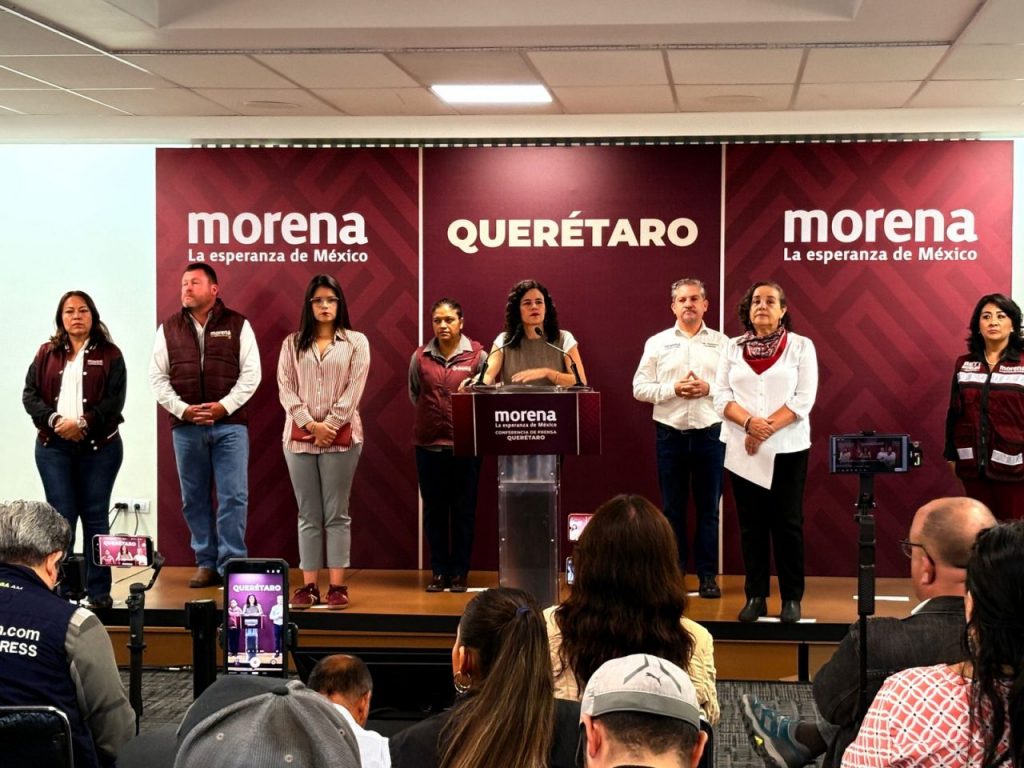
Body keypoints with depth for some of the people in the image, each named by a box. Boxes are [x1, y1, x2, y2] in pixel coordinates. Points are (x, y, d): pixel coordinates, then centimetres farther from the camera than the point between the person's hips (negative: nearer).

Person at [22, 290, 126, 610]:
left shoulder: (109, 354, 3)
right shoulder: (47, 353, 10)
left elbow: (115, 400, -6)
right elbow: (30, 395, 2)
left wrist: (83, 423, -19)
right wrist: (55, 421, -14)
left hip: (99, 446, -1)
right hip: (54, 446, 1)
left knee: (95, 517, 5)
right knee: (61, 518, 1)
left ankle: (99, 592, 10)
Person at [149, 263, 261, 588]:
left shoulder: (238, 325, 3)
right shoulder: (169, 328, 9)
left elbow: (250, 374, -1)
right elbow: (158, 378, 6)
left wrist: (224, 406, -12)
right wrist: (183, 410, -8)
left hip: (229, 424, -2)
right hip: (186, 427, 3)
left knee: (233, 497, -4)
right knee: (194, 499, 7)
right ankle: (206, 563, 16)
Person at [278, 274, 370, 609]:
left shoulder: (356, 342, 6)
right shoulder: (293, 343, 11)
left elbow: (354, 389, -2)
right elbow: (286, 388, 2)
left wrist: (330, 425, -10)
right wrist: (311, 425, -10)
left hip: (341, 437, -2)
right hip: (300, 437, 2)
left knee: (336, 515, 0)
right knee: (308, 515, 4)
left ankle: (337, 586, 2)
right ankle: (309, 585, 6)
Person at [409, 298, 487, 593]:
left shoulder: (477, 356, -2)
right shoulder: (420, 357, 4)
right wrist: (432, 415, 13)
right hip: (429, 444, 2)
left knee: (464, 510, 5)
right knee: (434, 510, 8)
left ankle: (460, 573, 14)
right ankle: (439, 571, 17)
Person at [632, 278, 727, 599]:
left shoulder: (722, 343, 5)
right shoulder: (657, 343, 6)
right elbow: (640, 388, 2)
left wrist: (709, 388, -15)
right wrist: (673, 389, -11)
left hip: (710, 432, 0)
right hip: (670, 433, 1)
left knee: (708, 507, 4)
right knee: (672, 507, 7)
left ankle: (707, 574, 11)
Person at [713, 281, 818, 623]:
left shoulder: (801, 346, 1)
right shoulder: (732, 347, 8)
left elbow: (804, 398, -7)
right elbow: (721, 396, 0)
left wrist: (767, 429, -16)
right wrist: (750, 423, -17)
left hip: (787, 448, -2)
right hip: (742, 450, 2)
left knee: (787, 523, 0)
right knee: (751, 524, 5)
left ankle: (792, 598, 8)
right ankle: (755, 596, 12)